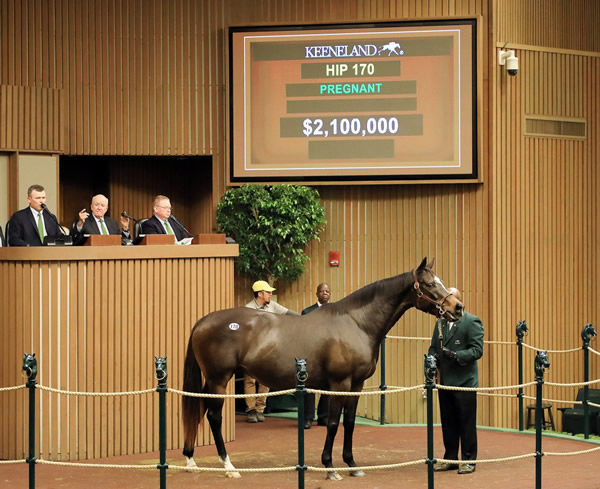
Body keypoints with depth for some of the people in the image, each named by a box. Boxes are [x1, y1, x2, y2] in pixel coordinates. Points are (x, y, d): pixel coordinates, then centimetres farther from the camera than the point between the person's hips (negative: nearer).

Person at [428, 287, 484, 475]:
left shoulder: (472, 322, -7)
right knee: (448, 422, 12)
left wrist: (456, 355, -25)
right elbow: (434, 347, 19)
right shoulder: (440, 322, 14)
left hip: (464, 381, -7)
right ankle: (450, 458, 20)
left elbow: (477, 350, -14)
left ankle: (468, 460, 7)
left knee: (466, 423, 0)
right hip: (444, 381, 7)